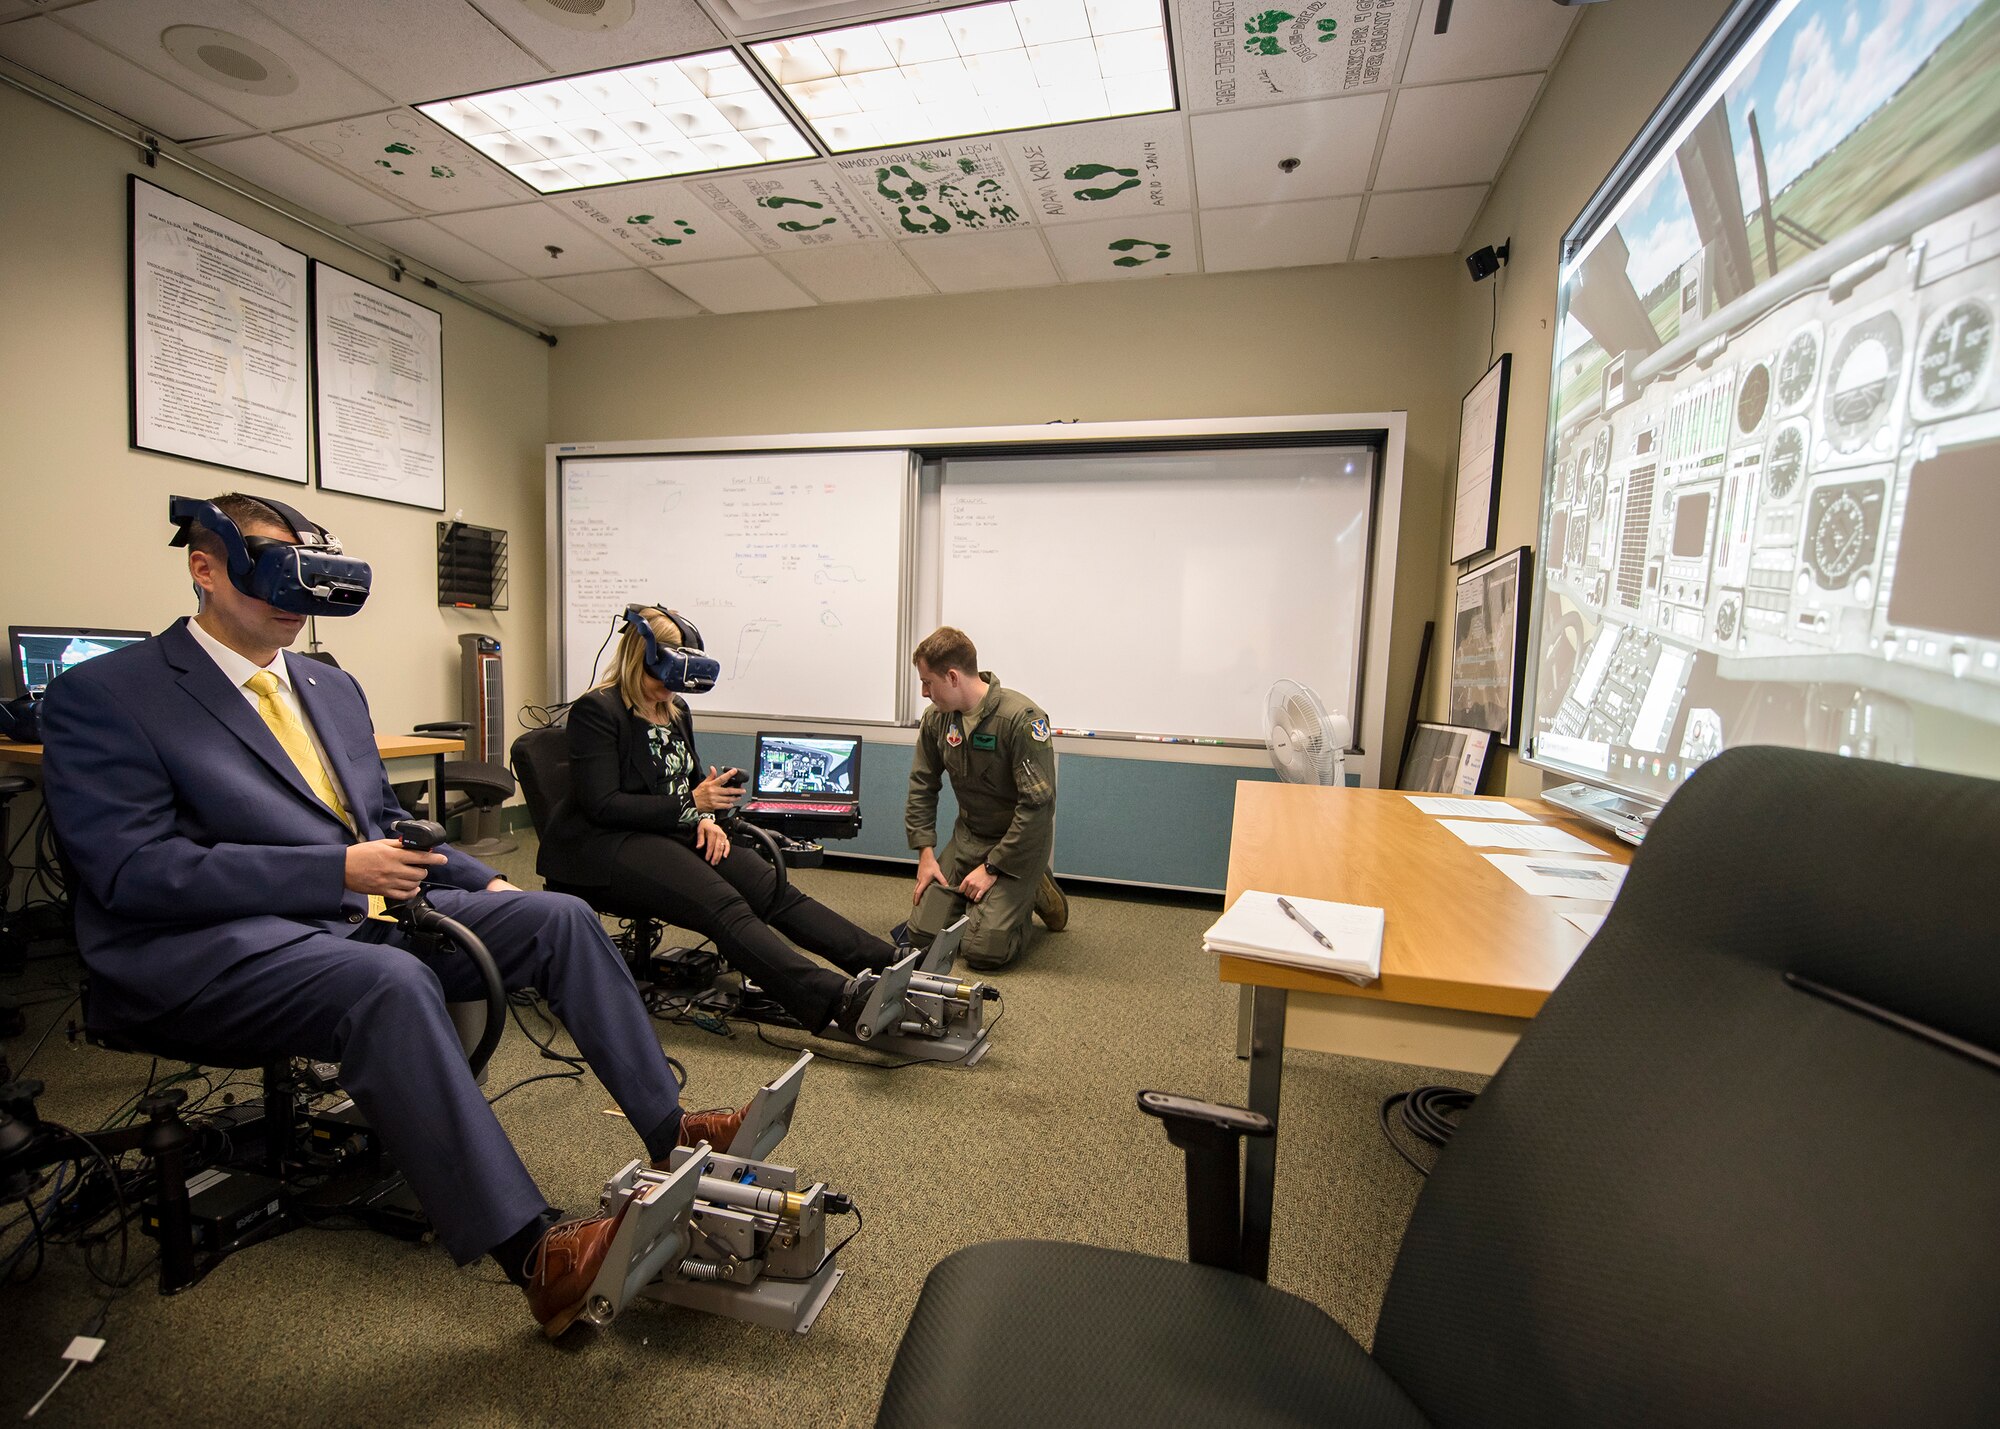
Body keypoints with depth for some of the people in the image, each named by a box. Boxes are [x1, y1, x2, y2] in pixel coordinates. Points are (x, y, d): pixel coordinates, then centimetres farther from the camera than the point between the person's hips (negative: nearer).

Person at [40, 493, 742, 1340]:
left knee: (559, 917, -11)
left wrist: (481, 882, 8)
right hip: (207, 950, -7)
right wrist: (339, 869, -21)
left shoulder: (332, 688, 19)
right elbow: (134, 870, -14)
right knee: (392, 983, -37)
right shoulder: (100, 697, -2)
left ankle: (670, 1128, -6)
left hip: (365, 915, 7)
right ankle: (532, 1254, -33)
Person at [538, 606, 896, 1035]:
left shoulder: (676, 709, 15)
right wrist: (691, 803, -18)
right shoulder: (596, 710, -9)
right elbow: (601, 805, -15)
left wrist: (707, 819, 0)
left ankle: (889, 960, -26)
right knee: (724, 906, -32)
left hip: (675, 832, 7)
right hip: (611, 844, -7)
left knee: (775, 890, -16)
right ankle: (840, 1000, -48)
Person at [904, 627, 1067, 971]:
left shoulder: (1023, 719, -24)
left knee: (983, 951, -14)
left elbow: (1038, 805, -24)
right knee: (923, 935, -1)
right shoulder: (936, 717, -5)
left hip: (1019, 841, -6)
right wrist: (926, 852, -3)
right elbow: (922, 786, 7)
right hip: (968, 836, 6)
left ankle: (1035, 894, 13)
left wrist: (992, 867, -20)